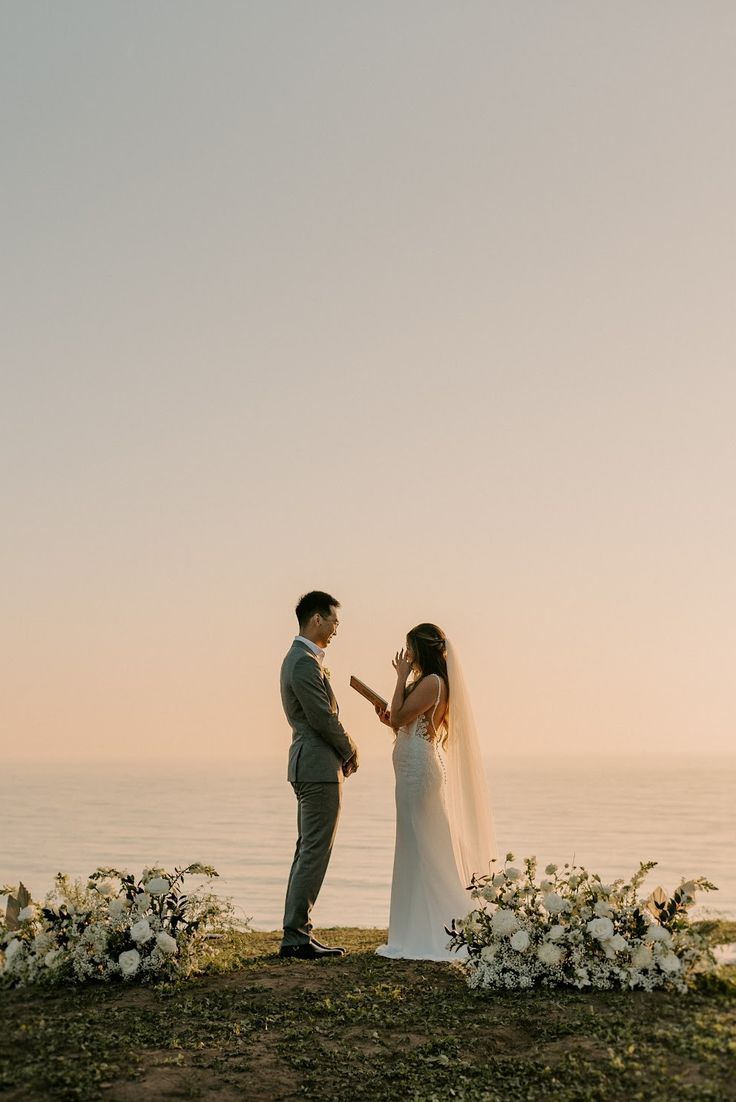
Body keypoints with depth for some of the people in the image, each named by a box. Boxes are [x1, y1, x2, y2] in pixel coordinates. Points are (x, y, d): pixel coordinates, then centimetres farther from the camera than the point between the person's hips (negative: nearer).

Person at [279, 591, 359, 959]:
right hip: (320, 767, -11)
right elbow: (324, 720, -19)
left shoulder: (300, 658, 16)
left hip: (309, 767, 11)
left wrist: (343, 752, 9)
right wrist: (351, 752, -3)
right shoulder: (305, 663, -17)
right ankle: (296, 935, 0)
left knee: (307, 851, 14)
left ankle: (295, 934, 19)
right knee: (314, 853, -5)